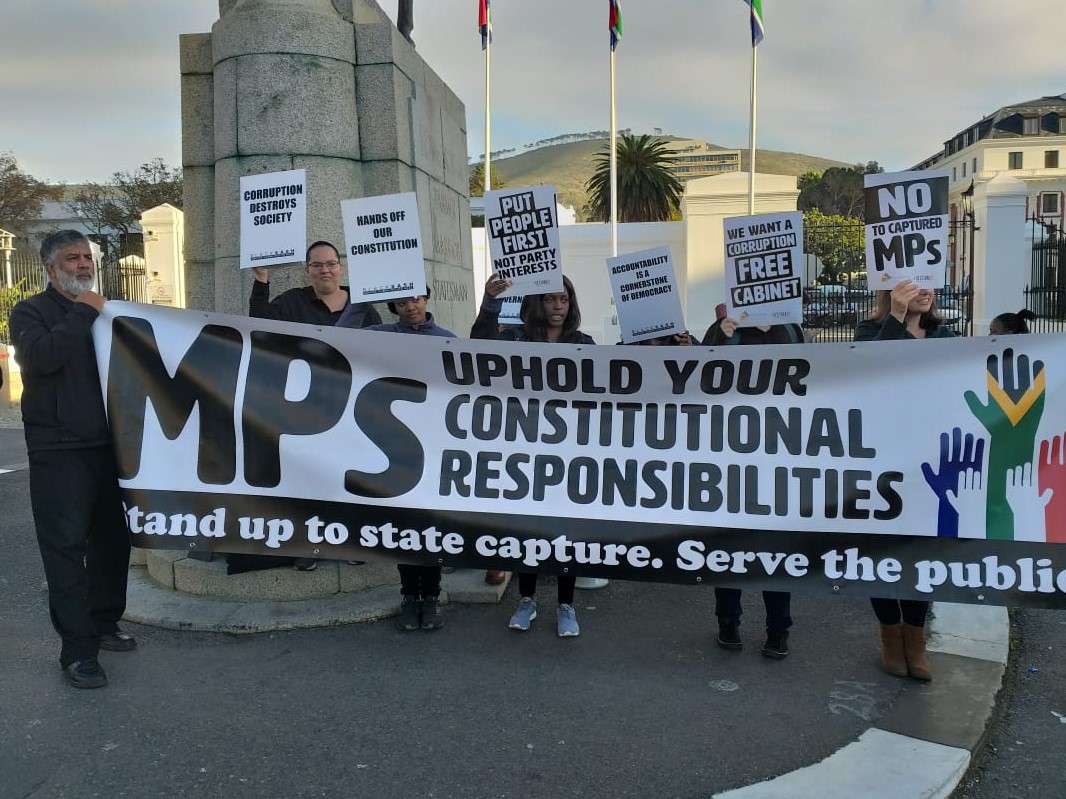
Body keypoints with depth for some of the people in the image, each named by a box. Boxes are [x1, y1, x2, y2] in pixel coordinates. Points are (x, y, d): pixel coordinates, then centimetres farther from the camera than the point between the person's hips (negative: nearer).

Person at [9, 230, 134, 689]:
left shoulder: (106, 312, 18)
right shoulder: (31, 312, 2)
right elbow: (40, 357, -19)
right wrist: (82, 314, -14)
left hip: (109, 445, 6)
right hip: (58, 450, -5)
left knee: (112, 537, 9)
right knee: (66, 546, -5)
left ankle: (105, 625, 24)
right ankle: (78, 650, -2)